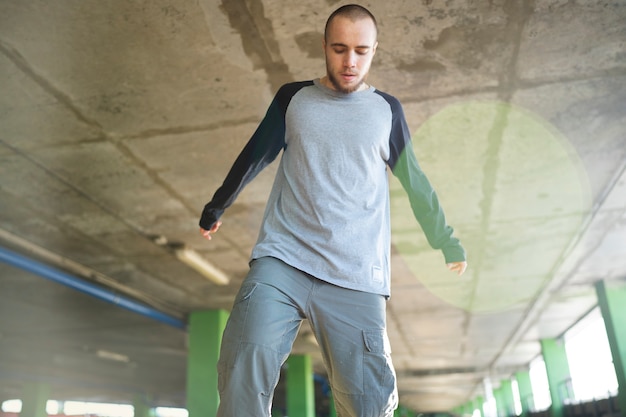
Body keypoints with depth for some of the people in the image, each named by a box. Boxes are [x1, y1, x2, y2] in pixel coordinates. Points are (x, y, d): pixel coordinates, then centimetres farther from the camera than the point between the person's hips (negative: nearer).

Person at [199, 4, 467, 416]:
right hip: (280, 262, 1)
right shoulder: (292, 97, 14)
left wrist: (447, 241, 25)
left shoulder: (387, 109, 13)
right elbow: (253, 157, 22)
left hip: (355, 278, 0)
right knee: (243, 375, -20)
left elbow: (415, 181, 20)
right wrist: (215, 208, 31)